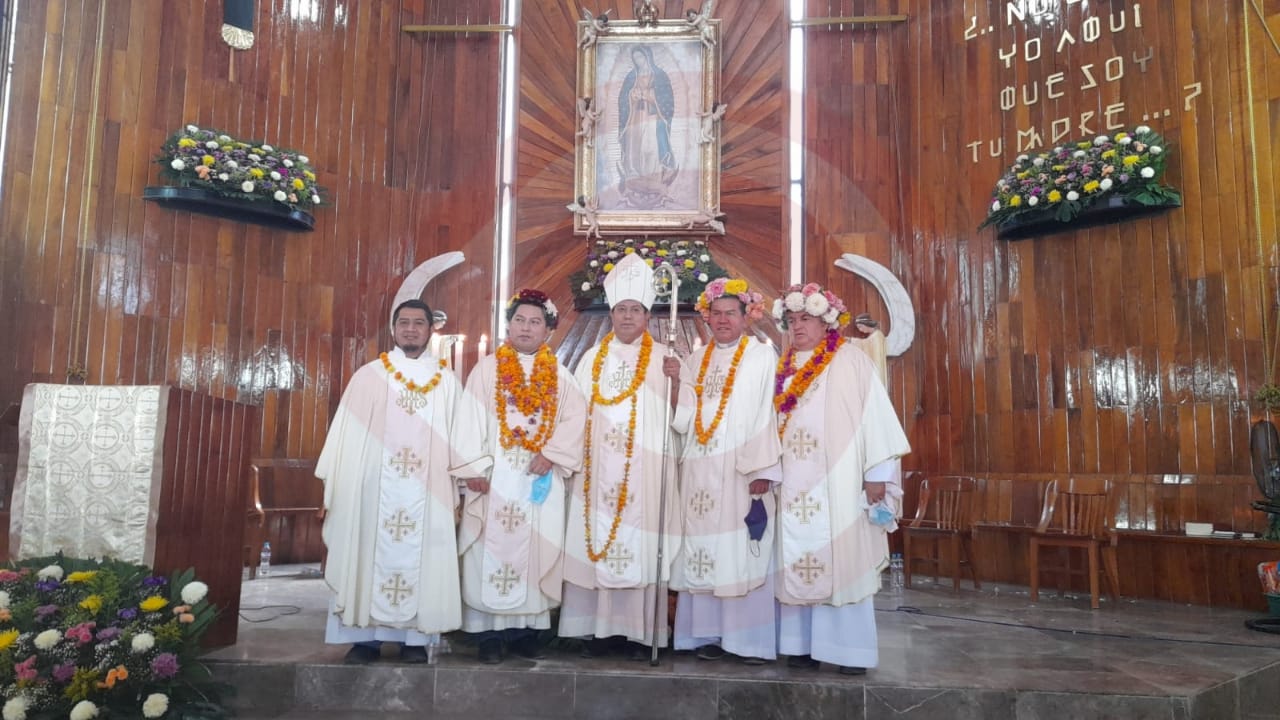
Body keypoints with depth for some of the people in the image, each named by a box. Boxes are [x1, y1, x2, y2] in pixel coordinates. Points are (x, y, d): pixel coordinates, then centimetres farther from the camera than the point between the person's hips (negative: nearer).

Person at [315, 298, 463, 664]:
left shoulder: (446, 381, 8)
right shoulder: (368, 376, 6)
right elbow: (346, 435, 3)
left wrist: (457, 487, -2)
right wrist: (334, 484, -2)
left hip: (427, 489, 0)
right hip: (375, 486, 0)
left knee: (420, 558, 2)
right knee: (370, 554, 3)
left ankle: (416, 637, 9)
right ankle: (365, 636, 11)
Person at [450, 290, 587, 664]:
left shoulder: (560, 376, 11)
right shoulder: (486, 369, 5)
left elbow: (574, 420, 1)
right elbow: (470, 421, -2)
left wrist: (551, 454, -12)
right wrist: (474, 467, -11)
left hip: (541, 478, 2)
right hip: (495, 476, -2)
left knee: (536, 549, 3)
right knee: (492, 548, -2)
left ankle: (525, 627, 11)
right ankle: (490, 632, 4)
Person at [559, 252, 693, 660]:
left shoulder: (662, 358, 3)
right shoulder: (593, 357, 11)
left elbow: (680, 415, -4)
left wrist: (675, 382, -21)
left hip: (644, 470, -2)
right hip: (598, 468, 3)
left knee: (640, 547, -2)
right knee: (597, 543, 2)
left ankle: (640, 632, 6)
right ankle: (600, 629, 11)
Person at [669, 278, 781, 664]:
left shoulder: (762, 356, 2)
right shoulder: (696, 360, 16)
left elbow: (766, 413, -6)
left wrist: (763, 469, -13)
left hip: (741, 469, -4)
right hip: (699, 469, 4)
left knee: (743, 552, -4)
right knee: (702, 550, 4)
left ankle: (749, 636, 2)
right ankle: (708, 632, 11)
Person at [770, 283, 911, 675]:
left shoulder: (851, 360, -1)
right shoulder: (785, 368, 14)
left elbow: (875, 415, -6)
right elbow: (775, 423, 14)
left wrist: (877, 473, -12)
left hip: (839, 480, -5)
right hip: (794, 483, 5)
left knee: (843, 560, -2)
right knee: (798, 560, 5)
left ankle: (851, 648, 5)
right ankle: (803, 643, 13)